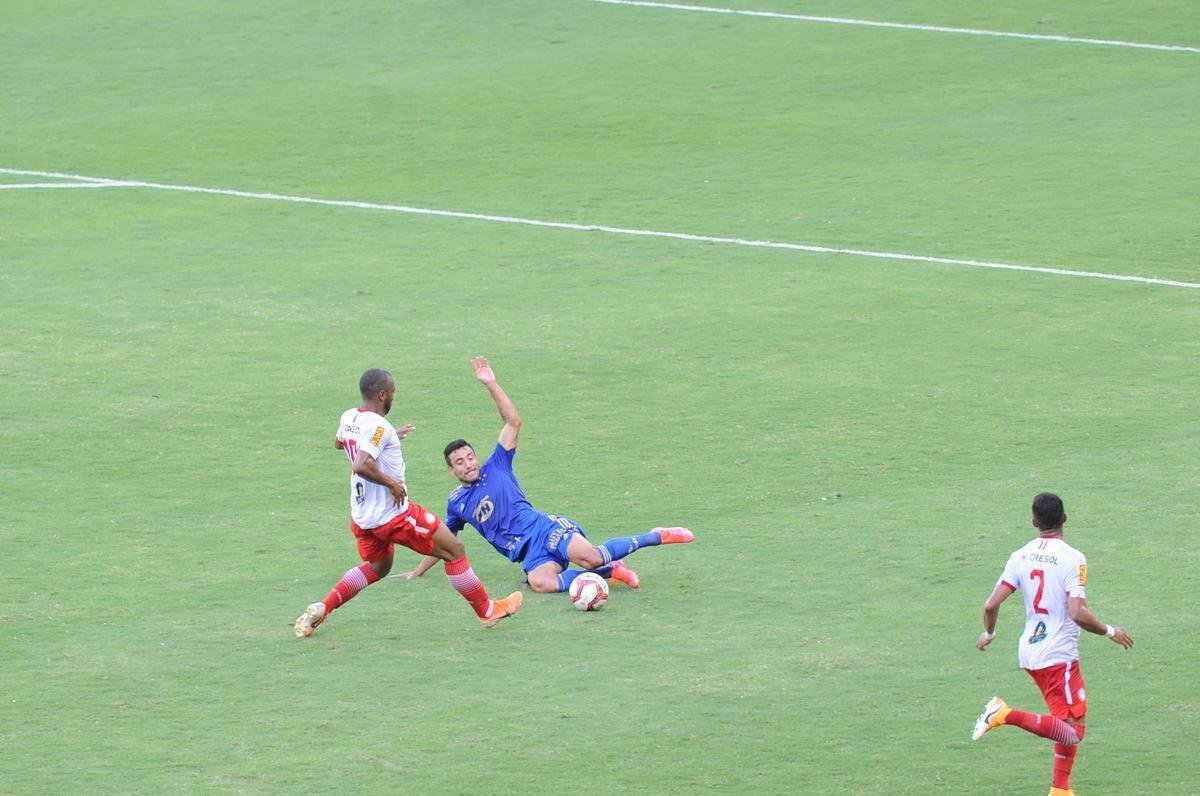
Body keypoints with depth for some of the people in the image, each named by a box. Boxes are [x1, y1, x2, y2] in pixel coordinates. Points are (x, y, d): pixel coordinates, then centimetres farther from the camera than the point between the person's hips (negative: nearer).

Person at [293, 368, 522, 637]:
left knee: (377, 566, 30)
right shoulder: (378, 426, -22)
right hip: (393, 514, -9)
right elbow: (361, 466, -36)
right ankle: (487, 610, 14)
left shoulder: (348, 418, 4)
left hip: (361, 515, 9)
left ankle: (321, 609, 16)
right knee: (454, 551, 5)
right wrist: (392, 482, -22)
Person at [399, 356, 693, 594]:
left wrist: (491, 384, -6)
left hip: (543, 529, -3)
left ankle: (656, 537, -11)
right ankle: (608, 571, -19)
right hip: (531, 554, 3)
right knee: (540, 582, -35)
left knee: (587, 556, -32)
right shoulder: (456, 503, 20)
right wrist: (418, 571, 35)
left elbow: (513, 421, 3)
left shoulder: (496, 468, 10)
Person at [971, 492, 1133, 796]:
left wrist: (988, 634, 19)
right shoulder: (1072, 559, -13)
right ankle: (1006, 714, -20)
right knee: (1073, 731, -7)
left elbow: (991, 605, -1)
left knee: (1069, 727, 20)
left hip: (1029, 653, 7)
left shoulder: (1020, 557, 3)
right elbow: (1078, 614, -21)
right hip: (1059, 656, -7)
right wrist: (1110, 632, -4)